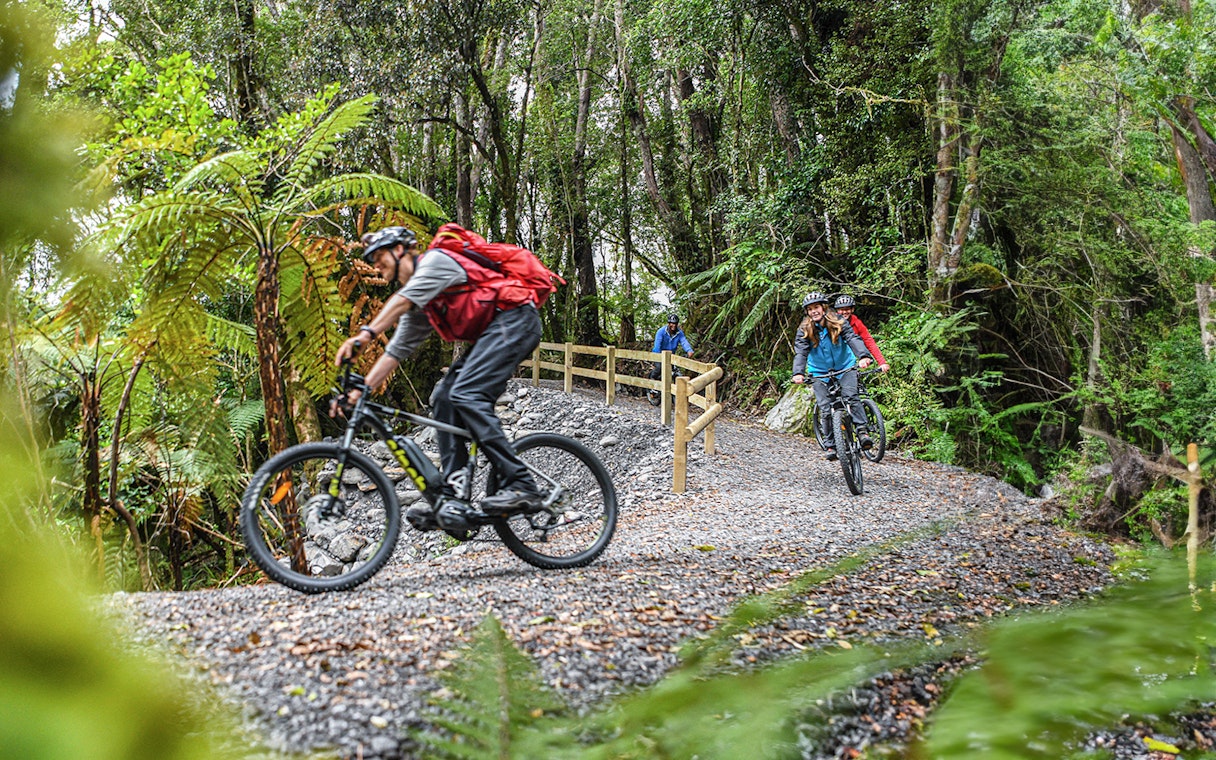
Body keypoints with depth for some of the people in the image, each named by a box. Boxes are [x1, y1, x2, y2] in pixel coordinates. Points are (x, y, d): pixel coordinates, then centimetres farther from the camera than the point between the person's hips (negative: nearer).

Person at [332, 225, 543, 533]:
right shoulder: (418, 307, 21)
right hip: (489, 333, 10)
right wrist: (359, 389, 9)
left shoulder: (435, 260, -6)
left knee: (466, 395, -22)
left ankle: (521, 486, -24)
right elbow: (396, 351, 19)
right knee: (445, 398, -1)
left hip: (514, 320, -10)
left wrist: (365, 333, -36)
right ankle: (452, 498, -4)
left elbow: (401, 301, -23)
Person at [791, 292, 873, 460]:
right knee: (825, 409, -8)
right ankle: (832, 445, 0)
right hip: (820, 372, 1)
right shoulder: (804, 330, -10)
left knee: (850, 397, -24)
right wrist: (798, 373, -41)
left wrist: (863, 356, -47)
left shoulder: (838, 323, -12)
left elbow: (853, 339, -26)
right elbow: (800, 352, -21)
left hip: (844, 367, -1)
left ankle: (862, 431, -17)